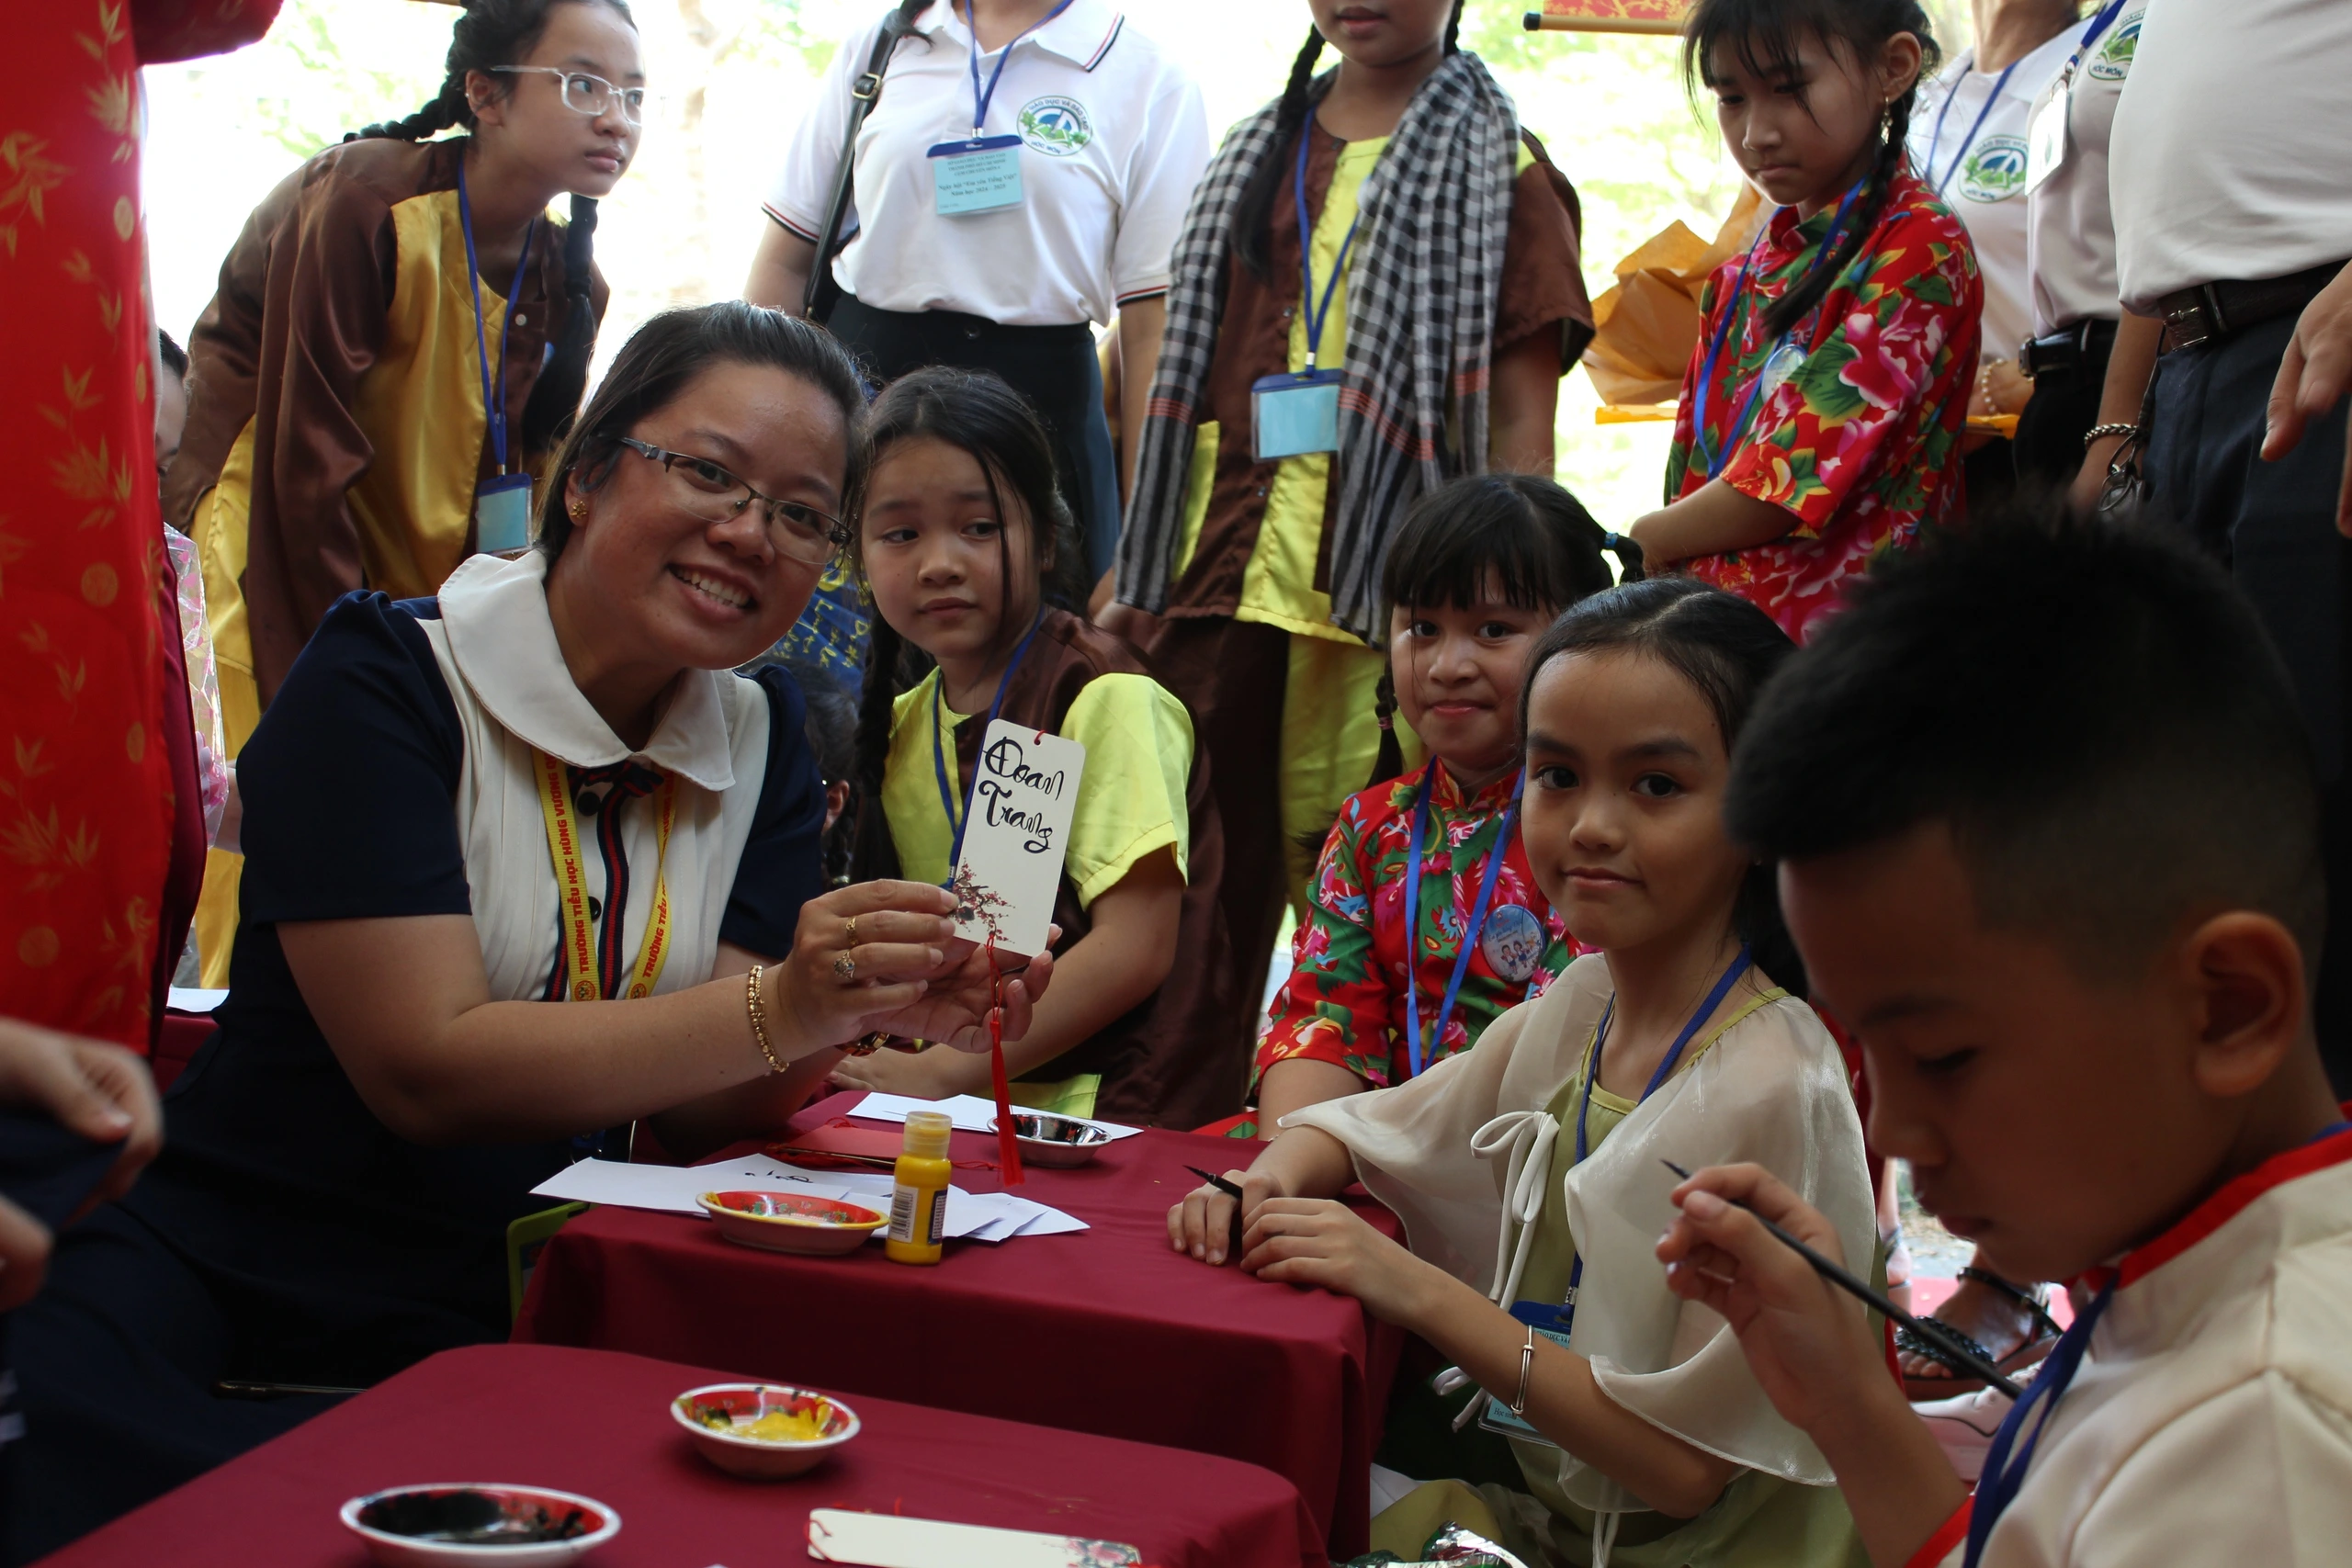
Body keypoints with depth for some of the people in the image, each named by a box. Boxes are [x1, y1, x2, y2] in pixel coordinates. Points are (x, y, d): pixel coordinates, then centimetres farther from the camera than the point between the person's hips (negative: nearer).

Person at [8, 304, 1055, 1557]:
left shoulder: (759, 739, 9)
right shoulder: (385, 678, -9)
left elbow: (693, 1107, 0)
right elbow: (429, 1073, -20)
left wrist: (867, 1008, -20)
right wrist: (780, 1009, -30)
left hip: (540, 1331, 5)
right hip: (235, 1297, -5)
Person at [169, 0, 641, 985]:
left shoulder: (567, 282, -1)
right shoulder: (364, 201, -21)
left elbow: (519, 479, 4)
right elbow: (307, 448, -22)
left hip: (416, 592, 6)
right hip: (268, 560, -6)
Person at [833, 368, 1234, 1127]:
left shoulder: (1106, 697, -8)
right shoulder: (899, 724, 13)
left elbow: (1136, 950, -14)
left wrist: (941, 1072, -17)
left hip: (1102, 1109, -6)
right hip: (951, 1117, 7)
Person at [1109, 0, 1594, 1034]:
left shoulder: (1497, 169, 3)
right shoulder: (1255, 154, 20)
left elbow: (1521, 423, -3)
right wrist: (1134, 583, 16)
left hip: (1384, 600, -5)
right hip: (1220, 587, 5)